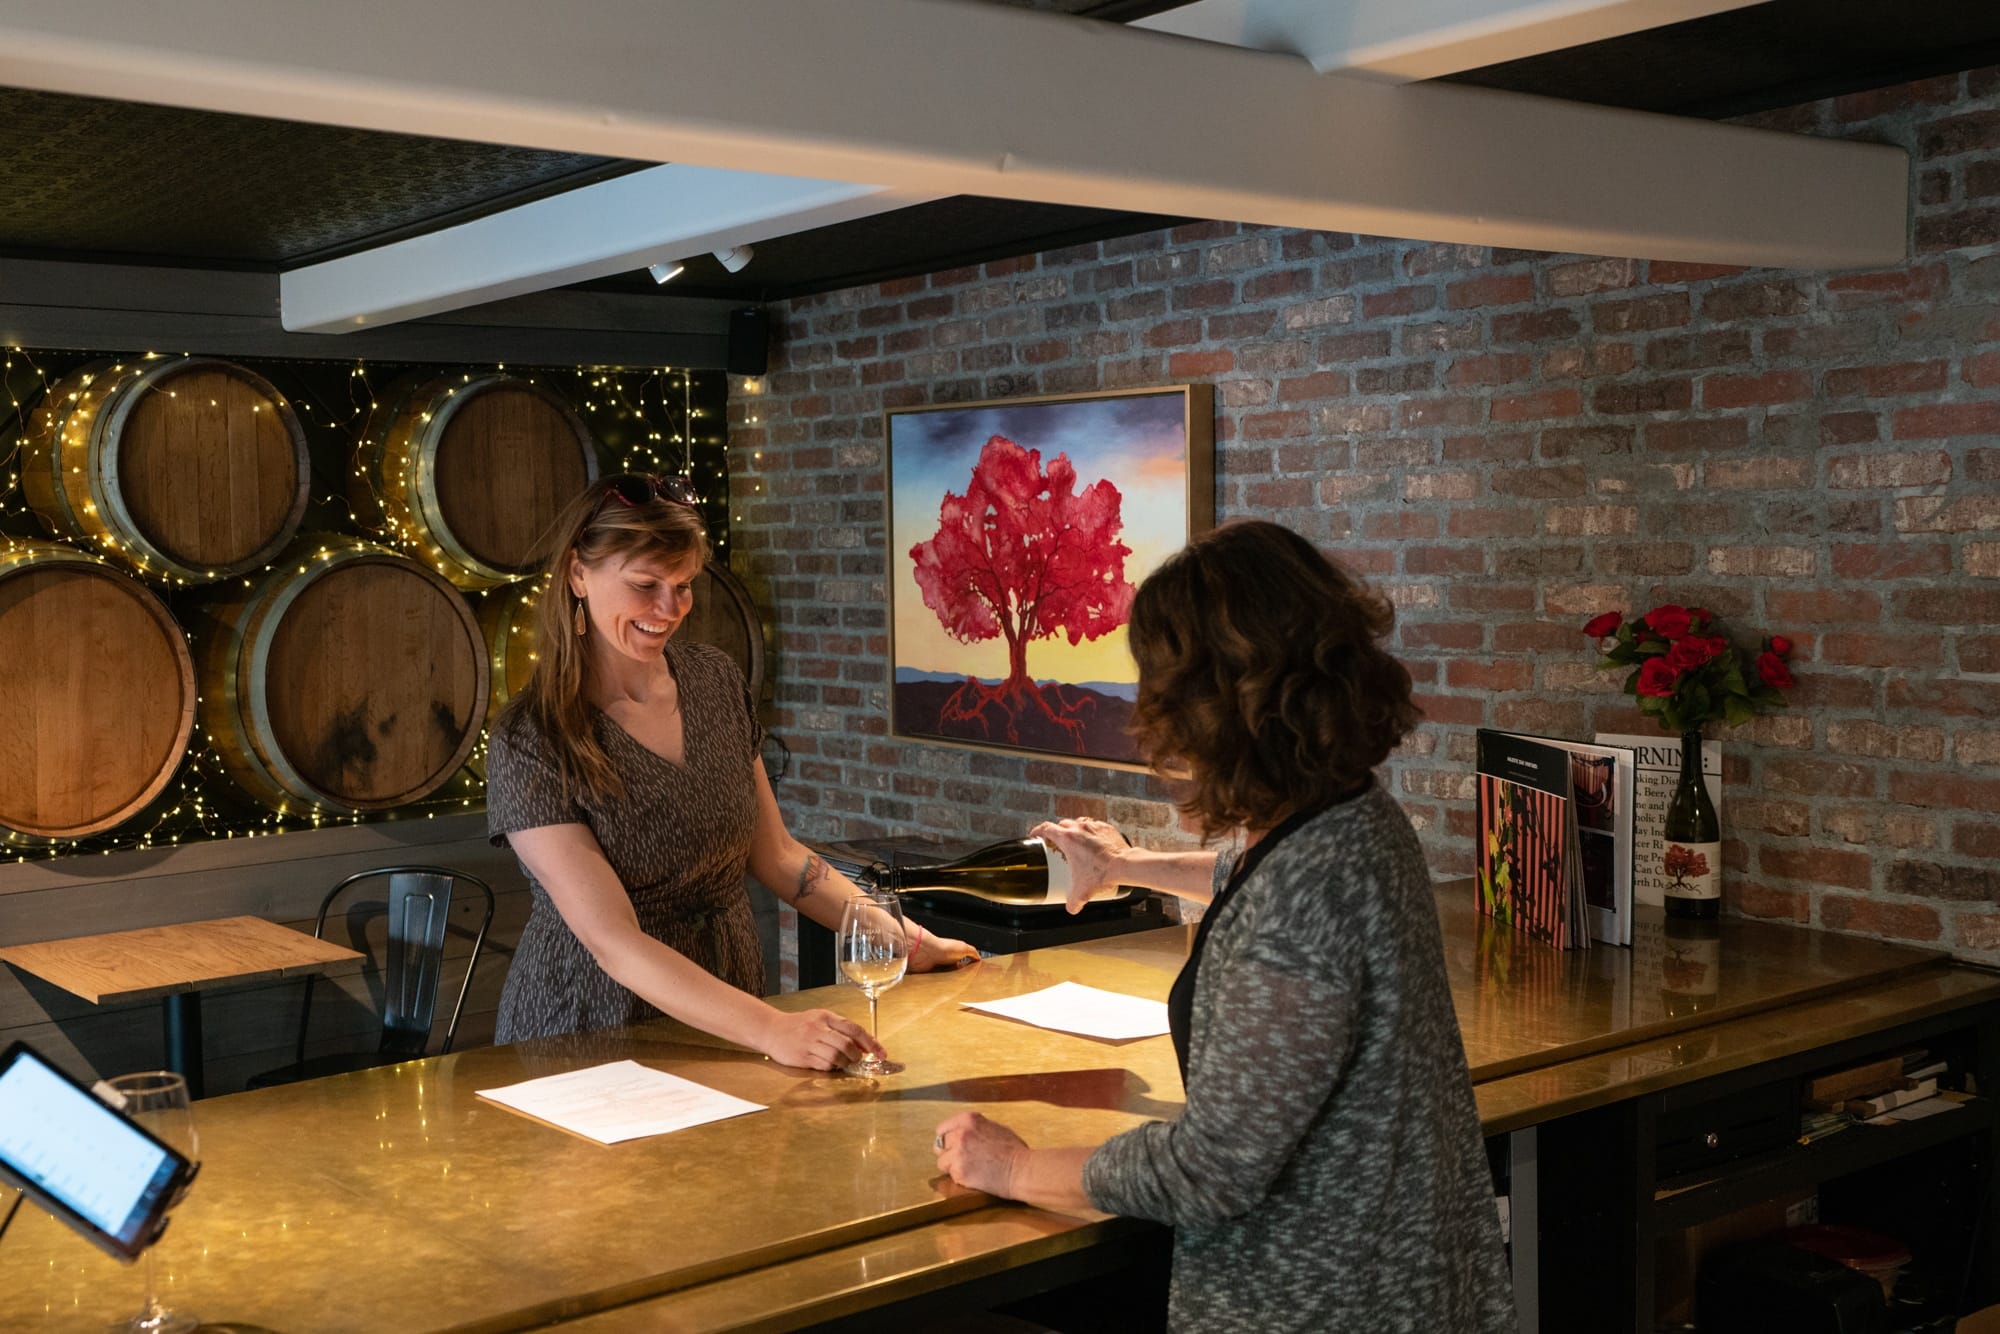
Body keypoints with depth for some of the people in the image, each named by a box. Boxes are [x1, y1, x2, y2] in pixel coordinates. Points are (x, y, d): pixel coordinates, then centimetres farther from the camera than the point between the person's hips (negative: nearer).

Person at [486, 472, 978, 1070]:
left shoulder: (715, 680, 4)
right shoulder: (528, 743, -14)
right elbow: (614, 942, -21)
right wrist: (770, 1030, -32)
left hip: (726, 1021, 4)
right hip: (590, 1037, -4)